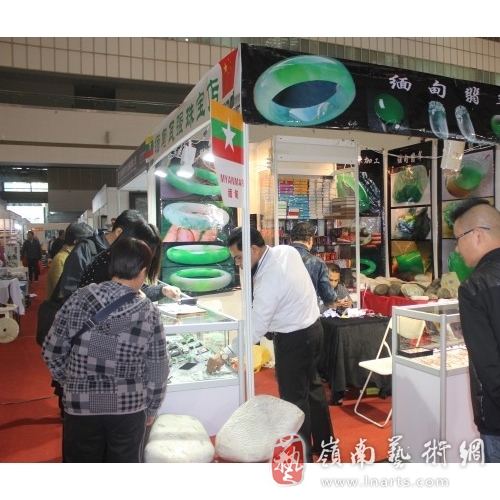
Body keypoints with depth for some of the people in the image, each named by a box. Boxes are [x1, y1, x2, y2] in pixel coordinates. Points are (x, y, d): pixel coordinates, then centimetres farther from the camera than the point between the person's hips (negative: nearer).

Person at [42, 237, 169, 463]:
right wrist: (151, 409, 10)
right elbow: (157, 371, -6)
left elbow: (52, 352, -2)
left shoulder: (79, 299, -10)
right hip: (128, 408, -1)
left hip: (81, 406, 1)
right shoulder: (149, 313, -12)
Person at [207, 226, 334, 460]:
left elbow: (256, 326, -26)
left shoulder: (269, 279, -29)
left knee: (294, 397, 7)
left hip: (293, 339, -9)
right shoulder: (288, 251, -5)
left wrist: (224, 355, -20)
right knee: (312, 386, 22)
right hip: (312, 327, 10)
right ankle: (325, 443, 39)